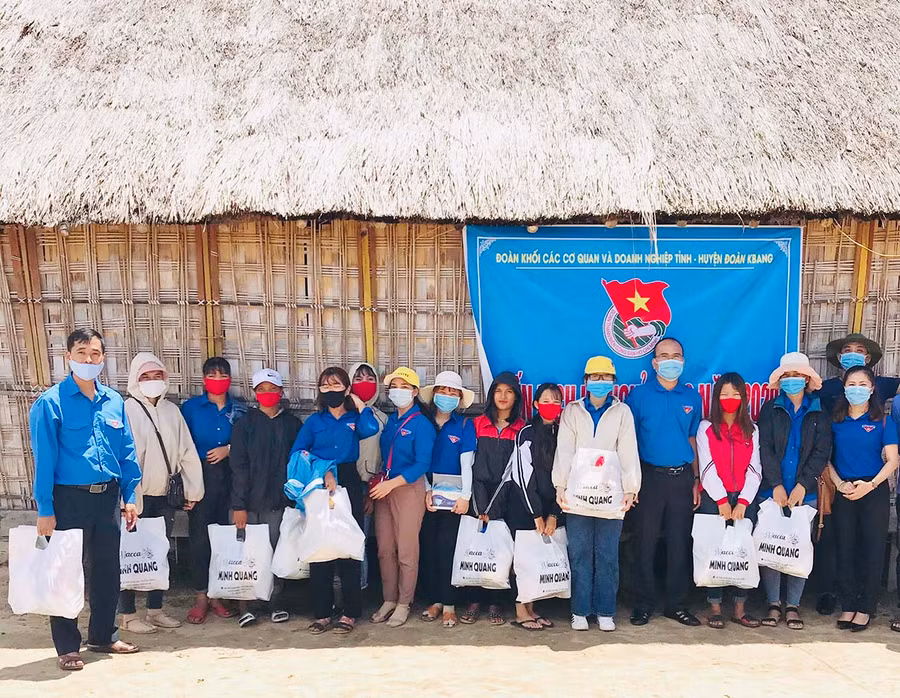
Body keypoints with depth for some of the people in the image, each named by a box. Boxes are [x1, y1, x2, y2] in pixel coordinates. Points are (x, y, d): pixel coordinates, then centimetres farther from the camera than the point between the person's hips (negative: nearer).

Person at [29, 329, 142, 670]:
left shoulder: (114, 401, 5)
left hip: (107, 497, 5)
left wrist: (129, 497, 6)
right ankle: (67, 647, 18)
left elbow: (126, 452, 9)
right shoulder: (51, 402, -9)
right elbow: (44, 459, -11)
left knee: (107, 569, 14)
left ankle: (103, 635, 30)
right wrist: (45, 510, -13)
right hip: (70, 499, -5)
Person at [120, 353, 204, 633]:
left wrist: (193, 489, 7)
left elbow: (187, 451, 10)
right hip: (136, 497, -5)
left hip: (162, 497, 6)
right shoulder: (127, 411, -9)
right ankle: (128, 615, 15)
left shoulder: (171, 410, 8)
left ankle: (155, 610, 26)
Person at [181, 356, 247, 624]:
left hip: (230, 477, 2)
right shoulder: (191, 407, 4)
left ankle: (217, 594, 14)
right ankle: (201, 597, 9)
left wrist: (229, 449, -8)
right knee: (199, 536, -1)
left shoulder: (238, 409, 8)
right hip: (201, 476, -2)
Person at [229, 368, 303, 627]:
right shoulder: (245, 423, 3)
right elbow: (238, 466, -2)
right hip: (249, 502, -1)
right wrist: (238, 505, -8)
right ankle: (245, 606, 10)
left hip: (279, 501, 1)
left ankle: (276, 601, 17)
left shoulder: (292, 424, 7)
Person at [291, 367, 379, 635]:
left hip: (348, 485, -1)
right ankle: (322, 612, 10)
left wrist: (358, 402, -1)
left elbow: (371, 428, -15)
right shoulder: (314, 421, 11)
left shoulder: (355, 419, 9)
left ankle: (350, 612, 8)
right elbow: (297, 453, -1)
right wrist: (322, 472, -15)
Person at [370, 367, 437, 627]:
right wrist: (378, 483, 4)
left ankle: (403, 604, 12)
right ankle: (389, 600, 22)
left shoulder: (422, 424, -8)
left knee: (406, 550, 0)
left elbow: (422, 464, -15)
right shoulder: (390, 421, 12)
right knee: (384, 549, 9)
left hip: (409, 488, -6)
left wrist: (392, 483, -20)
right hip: (385, 488, 6)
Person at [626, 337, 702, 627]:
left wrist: (696, 480, 11)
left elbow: (692, 440, 14)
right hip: (650, 476, -3)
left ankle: (676, 603, 19)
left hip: (682, 477, 3)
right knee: (646, 542, 2)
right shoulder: (639, 394, -1)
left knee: (680, 543, 7)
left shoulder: (692, 397, 9)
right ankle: (644, 604, 14)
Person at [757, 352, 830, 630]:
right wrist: (776, 485, -10)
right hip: (772, 491, 0)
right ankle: (773, 604, 11)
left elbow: (822, 452, 0)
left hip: (804, 493, 0)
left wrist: (802, 485, -10)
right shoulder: (770, 408, 7)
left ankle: (793, 605, 14)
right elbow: (765, 449, -1)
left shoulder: (819, 412, 8)